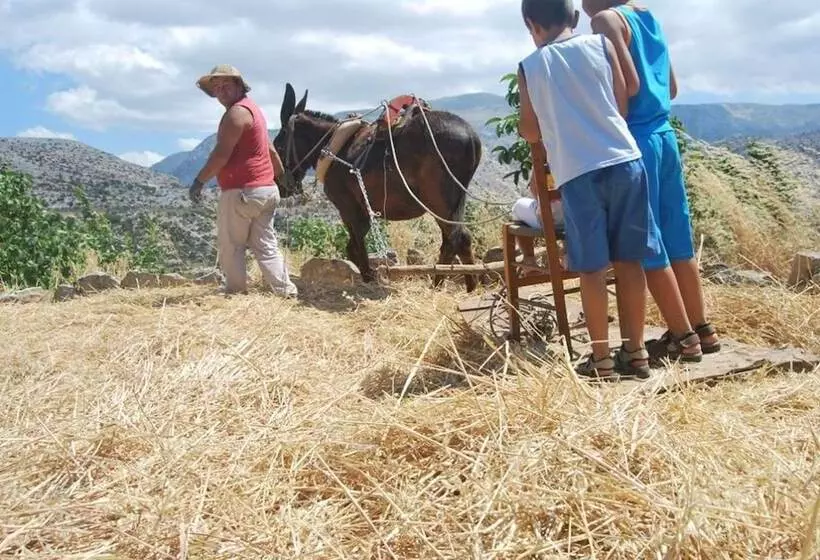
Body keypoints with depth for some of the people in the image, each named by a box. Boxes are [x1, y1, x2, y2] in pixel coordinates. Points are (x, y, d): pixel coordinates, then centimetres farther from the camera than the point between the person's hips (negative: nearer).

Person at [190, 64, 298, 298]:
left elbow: (222, 154, -19)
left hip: (242, 191, -9)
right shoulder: (252, 108, 20)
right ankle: (287, 292, 3)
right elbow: (271, 149, 27)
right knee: (266, 246, 8)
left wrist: (199, 181, -14)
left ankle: (236, 294, 6)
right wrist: (284, 177, 34)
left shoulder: (237, 112, -12)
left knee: (231, 247, 2)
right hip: (267, 189, 9)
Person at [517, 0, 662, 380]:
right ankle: (636, 351, 17)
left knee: (592, 269, 4)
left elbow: (530, 133, 10)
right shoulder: (601, 44, 7)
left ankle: (602, 359, 9)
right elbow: (623, 104, 7)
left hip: (576, 174, -2)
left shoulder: (529, 67, 5)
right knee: (629, 261, 9)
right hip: (624, 161, 2)